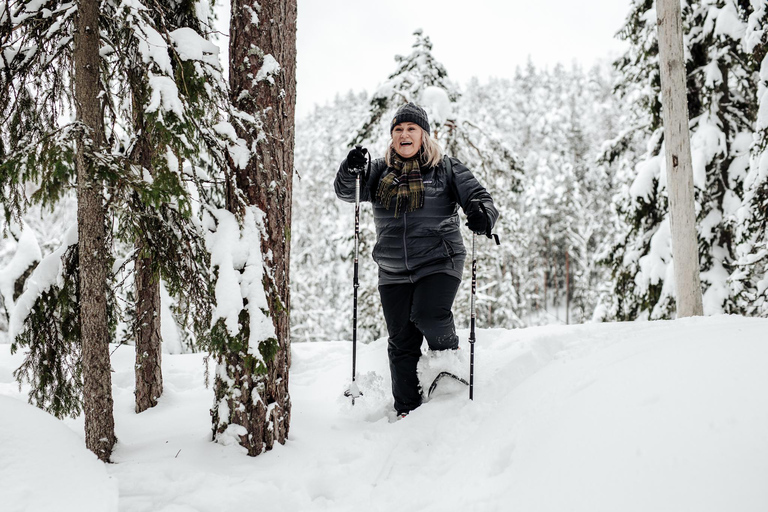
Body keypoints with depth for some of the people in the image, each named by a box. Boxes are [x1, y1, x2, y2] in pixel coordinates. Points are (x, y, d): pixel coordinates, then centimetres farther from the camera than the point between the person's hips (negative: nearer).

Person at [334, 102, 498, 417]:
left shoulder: (446, 169, 5)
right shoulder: (380, 172, 11)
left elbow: (478, 196, -1)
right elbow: (346, 192, 2)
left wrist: (482, 215, -24)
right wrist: (350, 170, -19)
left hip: (439, 262, -3)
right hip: (393, 272, 3)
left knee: (428, 317, -24)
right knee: (401, 342, 3)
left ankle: (449, 357, 9)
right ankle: (407, 410, 12)